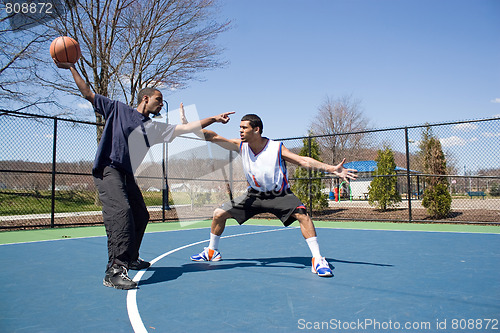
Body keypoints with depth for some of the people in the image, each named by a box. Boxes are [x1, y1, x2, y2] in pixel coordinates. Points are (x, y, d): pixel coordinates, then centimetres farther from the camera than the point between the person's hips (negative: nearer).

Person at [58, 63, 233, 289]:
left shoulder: (154, 128, 17)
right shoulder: (118, 109, 8)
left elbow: (184, 128, 11)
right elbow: (87, 94, 10)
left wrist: (214, 119, 6)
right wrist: (71, 68, 6)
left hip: (128, 175, 7)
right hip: (108, 170, -7)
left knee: (140, 216, 11)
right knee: (121, 211, -27)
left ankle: (130, 259, 33)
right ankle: (115, 270, -30)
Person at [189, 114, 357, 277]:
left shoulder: (277, 148, -21)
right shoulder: (241, 145, -10)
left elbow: (303, 161, -27)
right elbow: (213, 137, -9)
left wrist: (332, 169, -37)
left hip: (279, 195, -4)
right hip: (254, 194, 4)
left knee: (302, 214, -28)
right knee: (219, 214, 1)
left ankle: (318, 259, -15)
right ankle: (212, 252, 26)